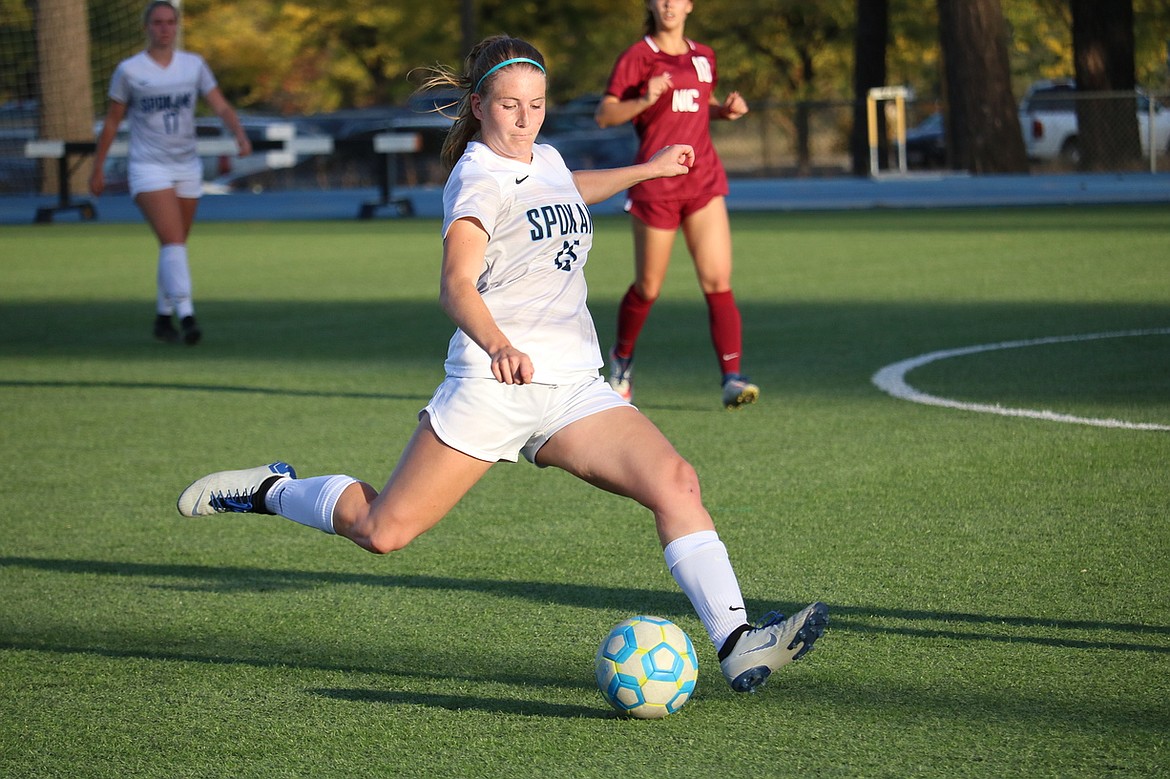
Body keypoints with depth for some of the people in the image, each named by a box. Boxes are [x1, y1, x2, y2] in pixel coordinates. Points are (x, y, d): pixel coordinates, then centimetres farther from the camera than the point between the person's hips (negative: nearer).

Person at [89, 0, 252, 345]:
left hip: (187, 167, 4)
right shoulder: (129, 70, -3)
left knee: (175, 246, 11)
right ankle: (186, 316, -27)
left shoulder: (194, 65, 4)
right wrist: (97, 169, 6)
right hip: (149, 168, -4)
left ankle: (163, 317, 24)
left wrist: (240, 134, -21)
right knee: (173, 242, -19)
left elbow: (221, 107, -2)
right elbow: (112, 121, 4)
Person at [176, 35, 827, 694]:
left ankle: (738, 644, -23)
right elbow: (456, 286, -26)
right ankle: (271, 491, 25)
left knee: (675, 481, -17)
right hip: (493, 386, -6)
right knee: (383, 531, -3)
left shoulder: (547, 161, 14)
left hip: (575, 390, 6)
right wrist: (498, 346, -44)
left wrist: (648, 170, 45)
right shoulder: (479, 178, -9)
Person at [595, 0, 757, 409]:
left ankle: (732, 379, -11)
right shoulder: (637, 57, -4)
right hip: (655, 185, -3)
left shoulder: (703, 57, 12)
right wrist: (643, 101, -27)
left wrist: (726, 109, 6)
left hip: (703, 181, 3)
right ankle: (622, 358, 34)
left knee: (718, 281, -9)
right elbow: (604, 114, -10)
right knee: (648, 287, 8)